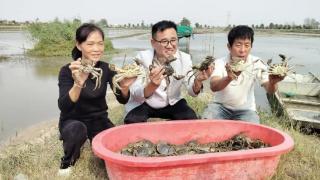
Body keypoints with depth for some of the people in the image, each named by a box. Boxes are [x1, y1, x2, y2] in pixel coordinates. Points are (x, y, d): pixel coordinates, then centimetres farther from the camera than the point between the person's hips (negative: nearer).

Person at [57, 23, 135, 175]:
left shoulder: (106, 68, -8)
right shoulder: (67, 70, -18)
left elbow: (123, 100, -14)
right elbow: (63, 107, -31)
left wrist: (124, 87, -38)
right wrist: (78, 84, -50)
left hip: (99, 120, 3)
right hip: (73, 121, -2)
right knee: (77, 128, -36)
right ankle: (68, 162, -4)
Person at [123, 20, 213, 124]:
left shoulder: (184, 58, -12)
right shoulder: (142, 58, -21)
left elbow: (192, 92, -13)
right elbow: (135, 95, -26)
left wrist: (198, 81, -36)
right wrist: (152, 85, -47)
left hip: (171, 103, 3)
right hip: (142, 104, -3)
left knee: (192, 119, -17)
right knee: (132, 122, -29)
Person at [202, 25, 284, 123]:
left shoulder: (256, 63, -10)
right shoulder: (220, 63, -15)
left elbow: (269, 90, -21)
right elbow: (213, 87, -34)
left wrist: (272, 82, -46)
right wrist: (229, 78, -56)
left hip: (245, 109, 1)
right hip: (221, 106, -1)